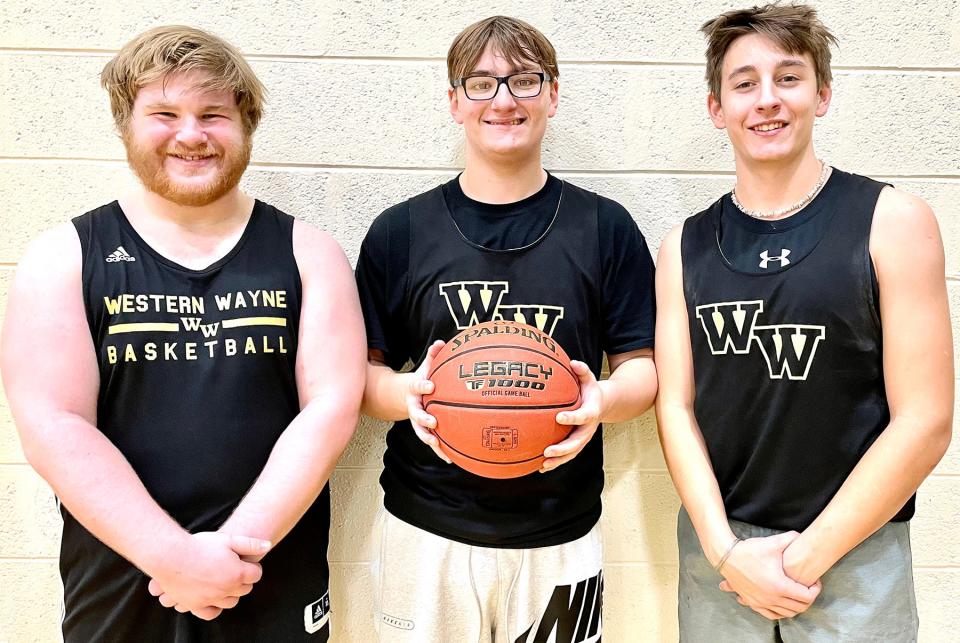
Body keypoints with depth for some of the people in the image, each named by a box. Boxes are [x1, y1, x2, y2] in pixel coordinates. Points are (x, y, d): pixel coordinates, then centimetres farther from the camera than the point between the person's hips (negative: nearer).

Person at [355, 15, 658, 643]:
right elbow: (363, 370, 4)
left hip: (560, 536, 1)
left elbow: (643, 367, 3)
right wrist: (408, 394, -18)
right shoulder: (399, 232, 0)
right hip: (425, 534, 0)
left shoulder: (605, 227, 0)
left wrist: (605, 398, -19)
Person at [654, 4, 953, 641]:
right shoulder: (686, 246, 1)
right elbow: (676, 406, 0)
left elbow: (923, 423, -9)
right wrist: (725, 549, -10)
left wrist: (807, 556, -11)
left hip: (854, 551, -2)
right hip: (717, 547, 2)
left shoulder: (891, 222, -7)